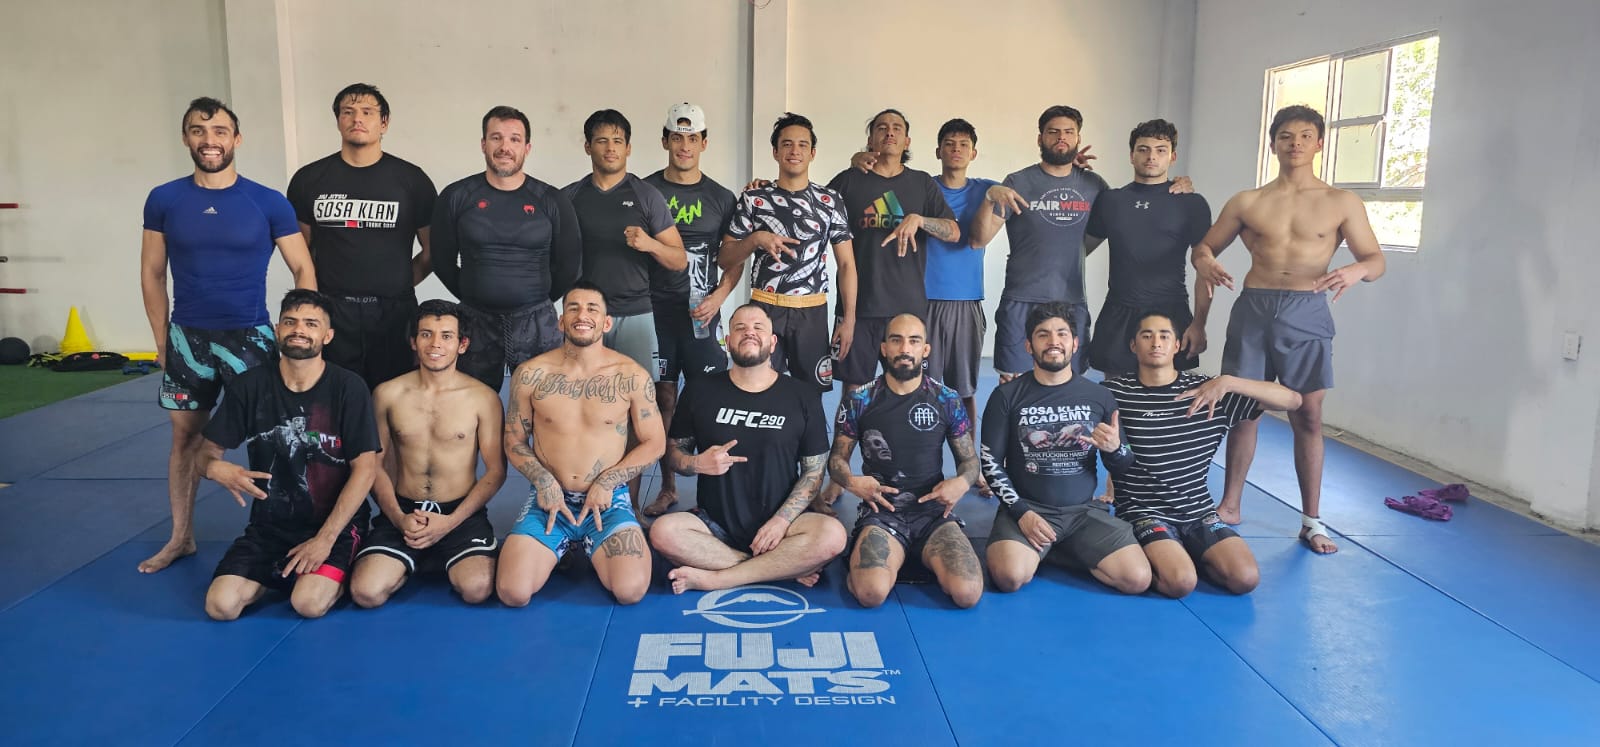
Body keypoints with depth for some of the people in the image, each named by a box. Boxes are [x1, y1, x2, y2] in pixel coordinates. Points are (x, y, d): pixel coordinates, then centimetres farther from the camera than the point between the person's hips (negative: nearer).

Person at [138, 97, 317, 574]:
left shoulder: (269, 204, -6)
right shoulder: (163, 201, 0)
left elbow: (303, 271, -1)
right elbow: (152, 274, 7)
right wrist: (162, 339, 5)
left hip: (249, 336, -2)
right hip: (186, 337, 2)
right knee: (186, 434, 12)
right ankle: (181, 537, 25)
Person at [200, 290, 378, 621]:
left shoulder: (348, 388, -10)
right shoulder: (249, 386, -1)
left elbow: (365, 468, -11)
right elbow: (208, 452, 4)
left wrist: (326, 538, -16)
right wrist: (216, 468, -23)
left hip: (336, 523, -3)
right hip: (269, 523, 3)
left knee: (310, 603, -26)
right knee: (221, 605, -16)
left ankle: (333, 574, 10)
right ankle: (283, 575, 15)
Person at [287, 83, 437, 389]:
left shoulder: (412, 179, 3)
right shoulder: (309, 179, 7)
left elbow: (433, 249, 7)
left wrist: (398, 285, 3)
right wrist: (315, 296, 5)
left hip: (394, 312, -1)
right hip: (331, 311, 1)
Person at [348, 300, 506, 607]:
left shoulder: (483, 398, -2)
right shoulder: (387, 394, 4)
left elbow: (496, 470, -1)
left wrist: (450, 522, -12)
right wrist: (399, 518, -8)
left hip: (461, 512, -1)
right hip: (403, 512, 2)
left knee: (476, 589, -26)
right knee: (366, 592, -21)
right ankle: (410, 564, 11)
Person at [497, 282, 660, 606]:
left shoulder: (632, 376, -5)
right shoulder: (530, 375, -2)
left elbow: (654, 442, 2)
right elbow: (514, 441, 8)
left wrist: (606, 483, -9)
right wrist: (543, 482, -9)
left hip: (609, 501, -1)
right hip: (548, 499, 1)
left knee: (631, 589, -23)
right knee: (513, 593, -18)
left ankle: (592, 552, 13)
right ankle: (563, 549, 16)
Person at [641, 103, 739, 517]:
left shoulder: (721, 198, 8)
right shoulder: (645, 191, 5)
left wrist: (719, 297, -6)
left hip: (703, 311, 0)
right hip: (656, 309, 0)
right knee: (663, 398, 3)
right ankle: (668, 487, 15)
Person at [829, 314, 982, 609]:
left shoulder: (948, 401, 4)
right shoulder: (859, 400, 2)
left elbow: (969, 459, 12)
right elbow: (837, 457, 9)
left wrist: (962, 483, -11)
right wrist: (851, 481, -15)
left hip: (934, 512, 2)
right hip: (881, 512, -1)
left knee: (967, 593, -23)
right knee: (871, 592, -31)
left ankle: (923, 559, 9)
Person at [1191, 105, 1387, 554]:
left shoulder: (1342, 203, 5)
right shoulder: (1247, 203, 7)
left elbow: (1376, 259, 4)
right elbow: (1205, 245, 12)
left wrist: (1356, 270, -21)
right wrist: (1204, 264, -13)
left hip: (1307, 314, -1)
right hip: (1253, 309, 1)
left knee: (1308, 416, 1)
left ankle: (1311, 520, 10)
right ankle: (1230, 505, 18)